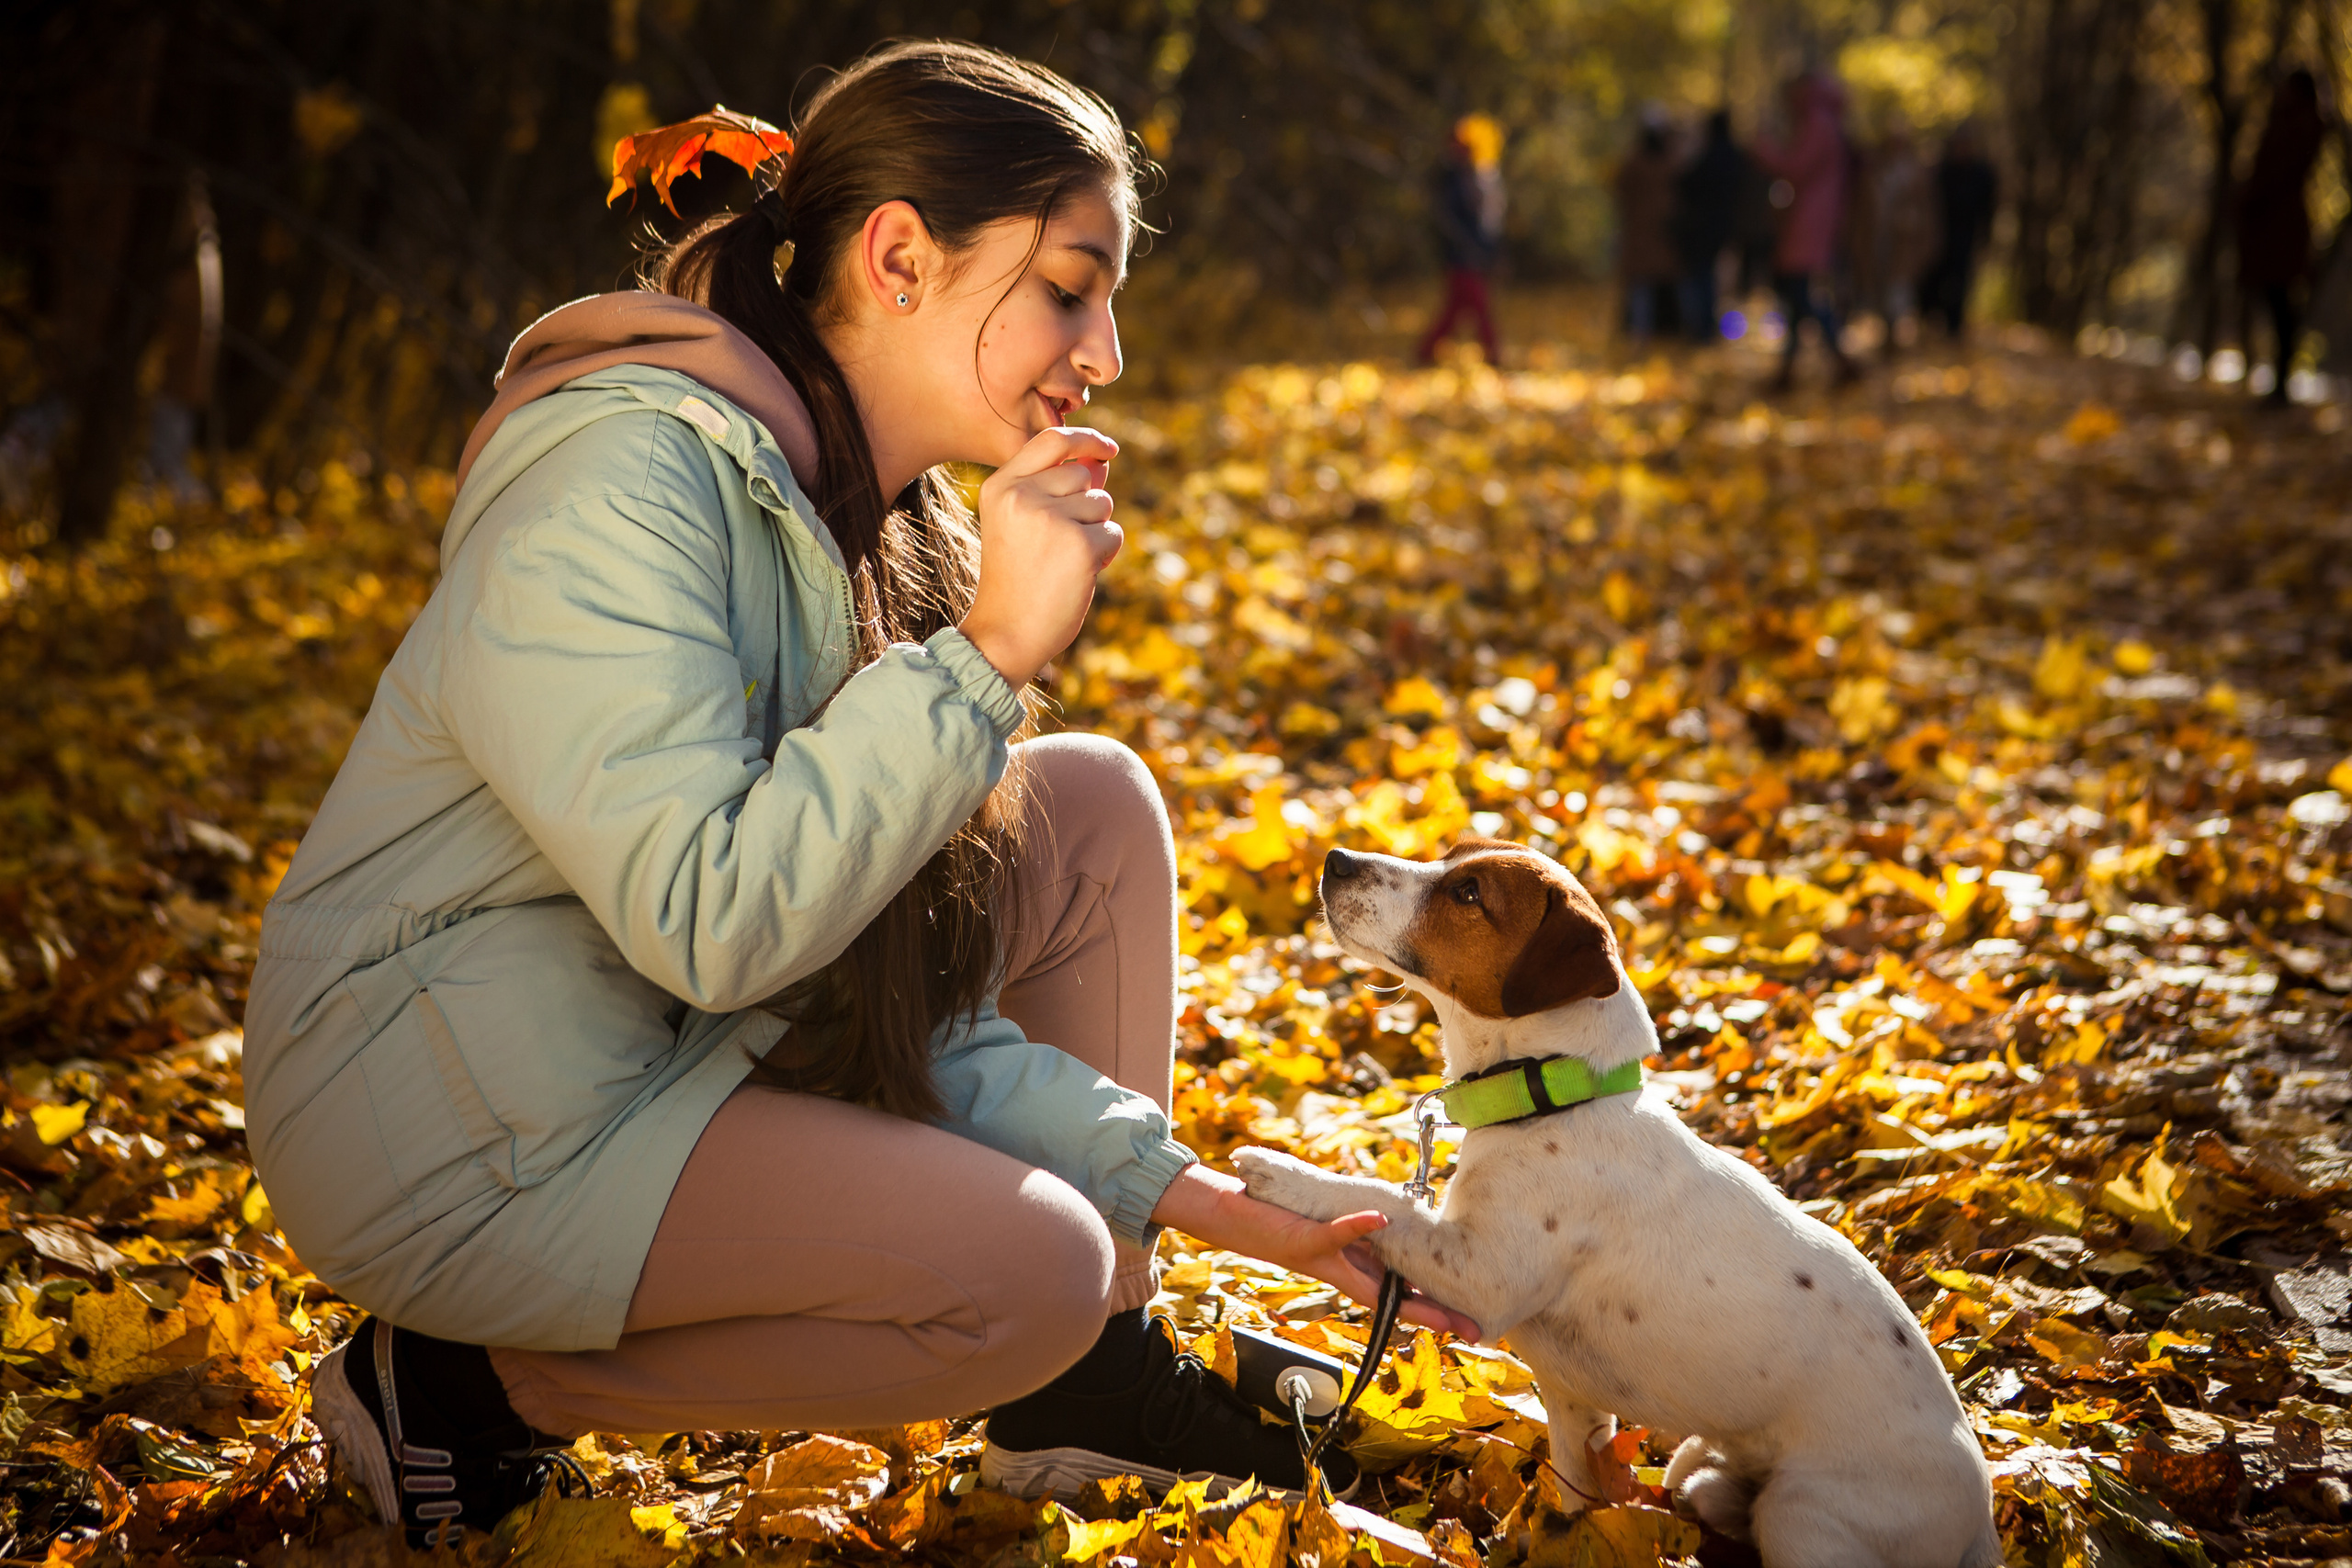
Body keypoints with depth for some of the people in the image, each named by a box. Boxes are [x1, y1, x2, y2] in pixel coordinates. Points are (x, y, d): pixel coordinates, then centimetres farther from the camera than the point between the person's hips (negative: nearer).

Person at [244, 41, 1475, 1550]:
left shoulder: (868, 521, 5)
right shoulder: (627, 483, -23)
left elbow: (907, 1010, 3)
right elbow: (715, 929, -32)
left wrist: (1192, 1194, -3)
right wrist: (990, 653, -28)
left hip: (685, 1048, 9)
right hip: (459, 1133, -9)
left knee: (1092, 806, 6)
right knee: (1029, 1269, -22)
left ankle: (1092, 1382, 11)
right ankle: (471, 1388, -5)